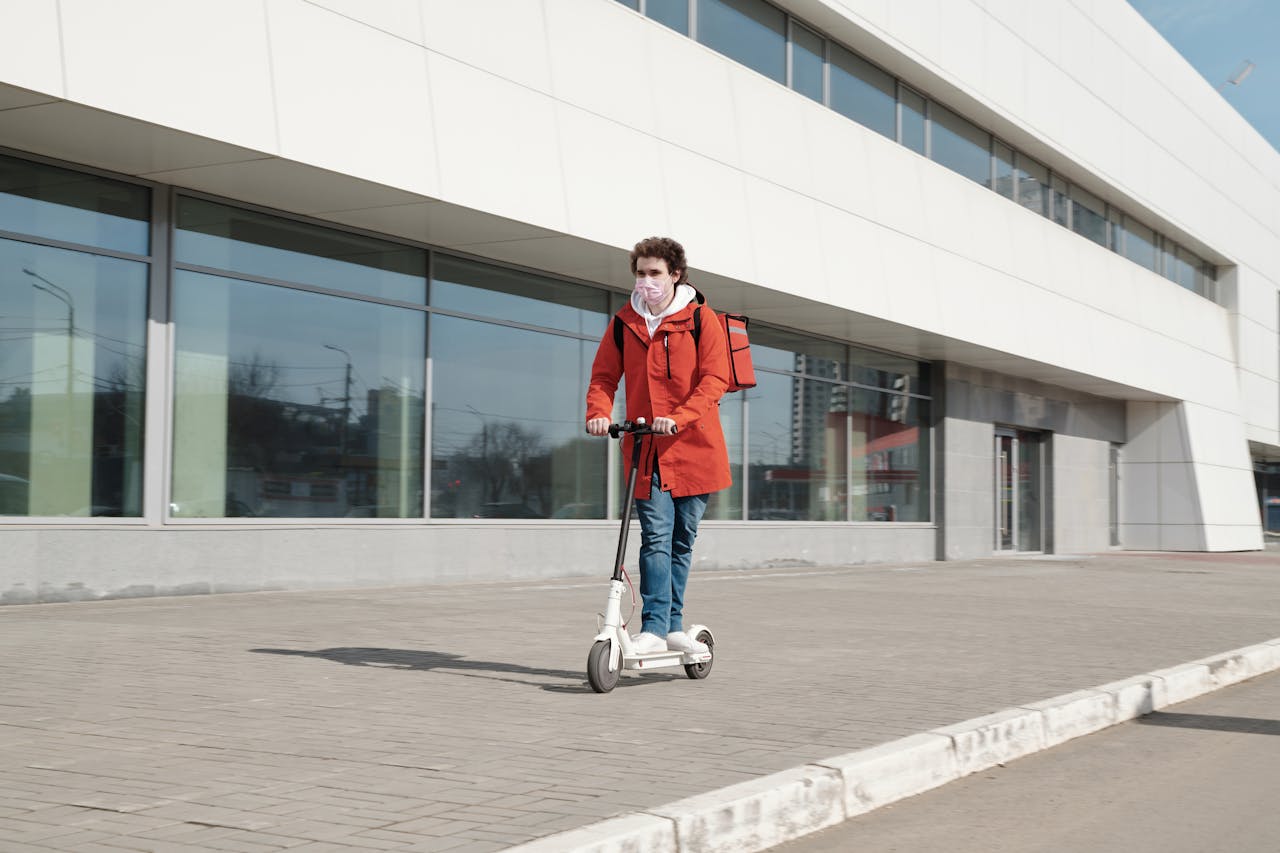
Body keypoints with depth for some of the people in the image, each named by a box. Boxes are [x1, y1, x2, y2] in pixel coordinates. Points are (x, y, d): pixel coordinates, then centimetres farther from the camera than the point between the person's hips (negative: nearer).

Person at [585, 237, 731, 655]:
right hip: (645, 447, 1)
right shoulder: (624, 322, 8)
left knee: (683, 538, 7)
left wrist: (680, 417, -24)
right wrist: (598, 412, -11)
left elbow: (715, 378, -10)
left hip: (693, 446, -1)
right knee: (656, 536, -10)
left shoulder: (701, 319, -1)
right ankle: (654, 628, -10)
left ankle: (672, 625, 19)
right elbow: (604, 375, 10)